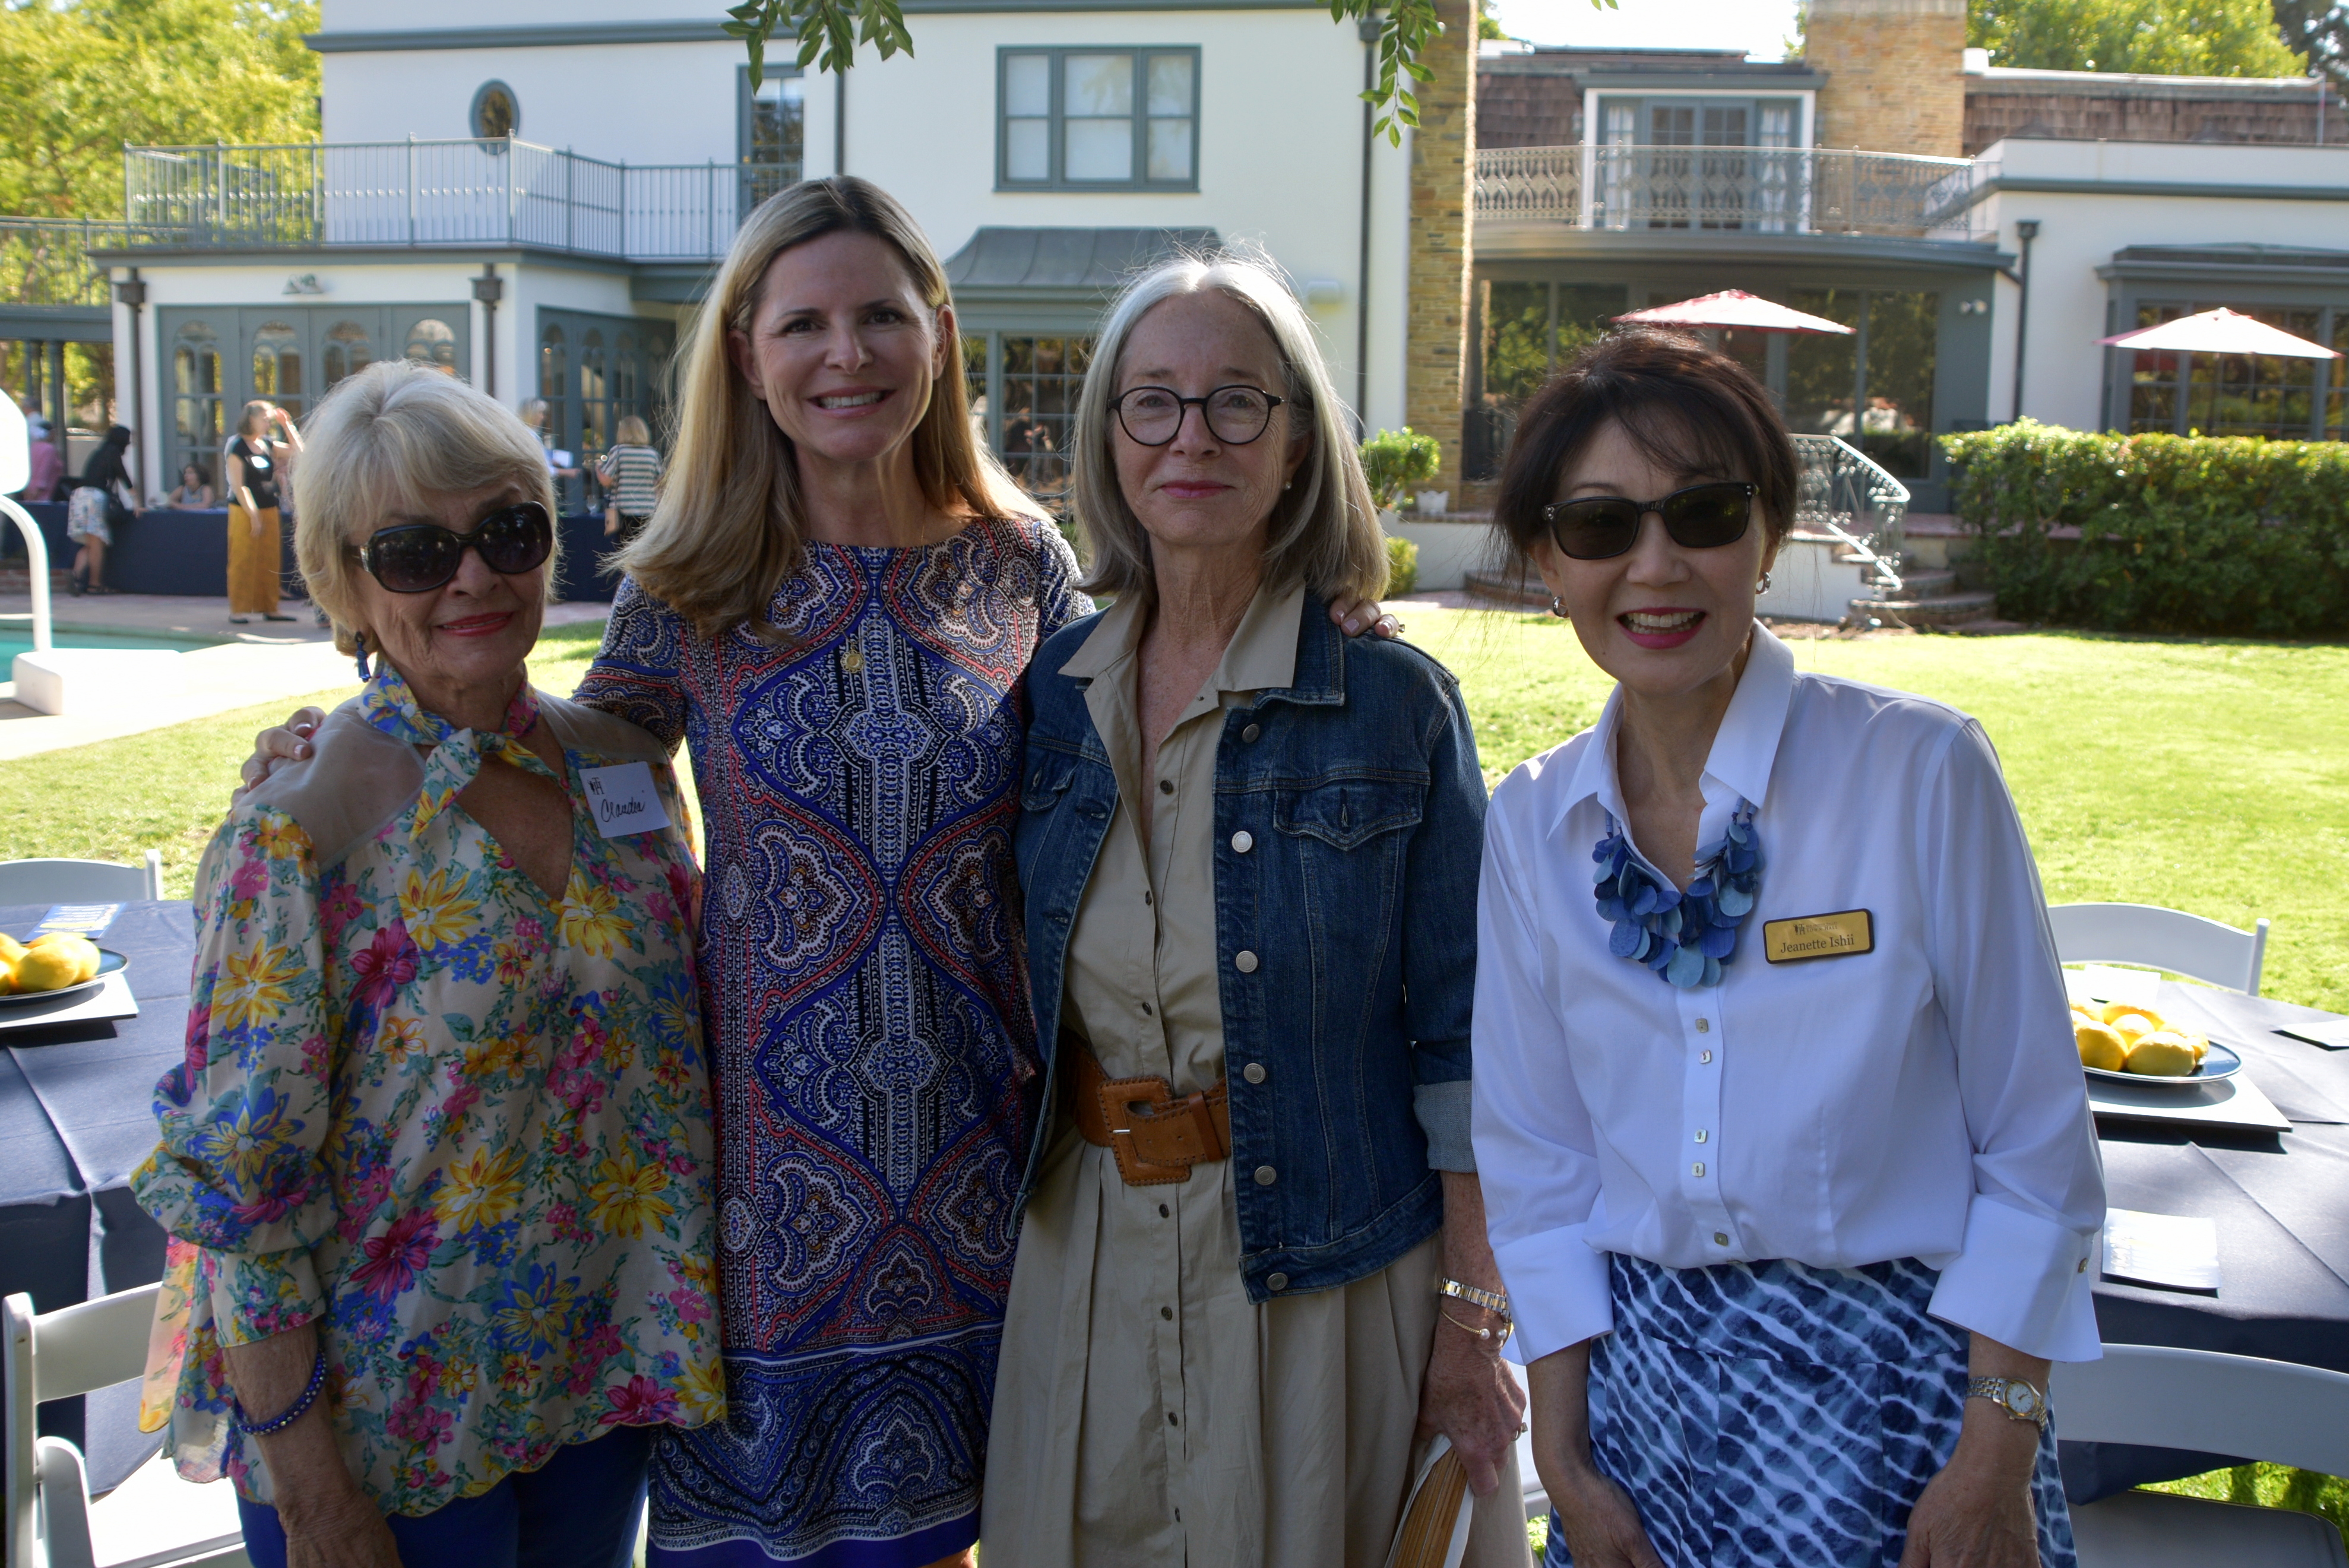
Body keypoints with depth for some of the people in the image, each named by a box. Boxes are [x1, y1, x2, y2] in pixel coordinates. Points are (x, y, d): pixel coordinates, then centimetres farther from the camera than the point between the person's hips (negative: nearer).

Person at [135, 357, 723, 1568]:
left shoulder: (623, 766, -2)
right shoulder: (301, 831, -18)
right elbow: (241, 1192, -15)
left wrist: (690, 1321, 7)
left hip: (607, 1382, 5)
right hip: (391, 1429, -5)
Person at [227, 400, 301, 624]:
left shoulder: (268, 444, 11)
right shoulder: (237, 446, -8)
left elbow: (298, 452, 10)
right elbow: (237, 485, -13)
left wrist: (287, 425, 5)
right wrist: (253, 515, -16)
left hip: (269, 510, 6)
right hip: (244, 511, -6)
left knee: (270, 561, 7)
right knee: (243, 561, -3)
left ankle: (268, 608, 14)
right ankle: (238, 611, 1)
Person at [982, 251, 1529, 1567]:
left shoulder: (1395, 703, -9)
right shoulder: (1052, 693, 1)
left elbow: (1461, 1039, -8)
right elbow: (1015, 999, 9)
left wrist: (1474, 1314, -9)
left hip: (1332, 1264, -3)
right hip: (1089, 1257, 4)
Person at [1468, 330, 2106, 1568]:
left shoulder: (1921, 771, -12)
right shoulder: (1532, 825, -2)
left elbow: (2037, 1155, -7)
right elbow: (1536, 1163, 4)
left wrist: (1997, 1464, -10)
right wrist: (1564, 1463, 1)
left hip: (1899, 1383, -2)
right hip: (1646, 1385, 3)